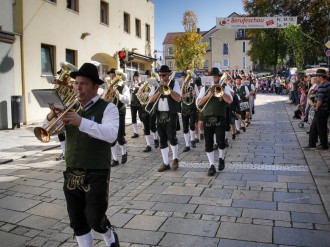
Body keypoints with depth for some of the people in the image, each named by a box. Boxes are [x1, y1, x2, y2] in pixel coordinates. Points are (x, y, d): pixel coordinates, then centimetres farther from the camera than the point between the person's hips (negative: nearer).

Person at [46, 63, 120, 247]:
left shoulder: (107, 108, -7)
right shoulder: (71, 107, 11)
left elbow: (111, 134, -24)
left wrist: (82, 122, -33)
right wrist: (51, 117, -12)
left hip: (96, 174, -5)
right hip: (72, 174, 6)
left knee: (95, 220, 0)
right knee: (77, 222, 13)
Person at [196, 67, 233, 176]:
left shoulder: (224, 87, 8)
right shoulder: (205, 88, 11)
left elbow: (229, 100, -9)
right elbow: (198, 103, 1)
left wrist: (221, 92, -15)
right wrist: (208, 95, -11)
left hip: (220, 118, -2)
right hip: (207, 118, 2)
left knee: (220, 141, -5)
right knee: (208, 143, 1)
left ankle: (221, 159, 25)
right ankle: (212, 165, 10)